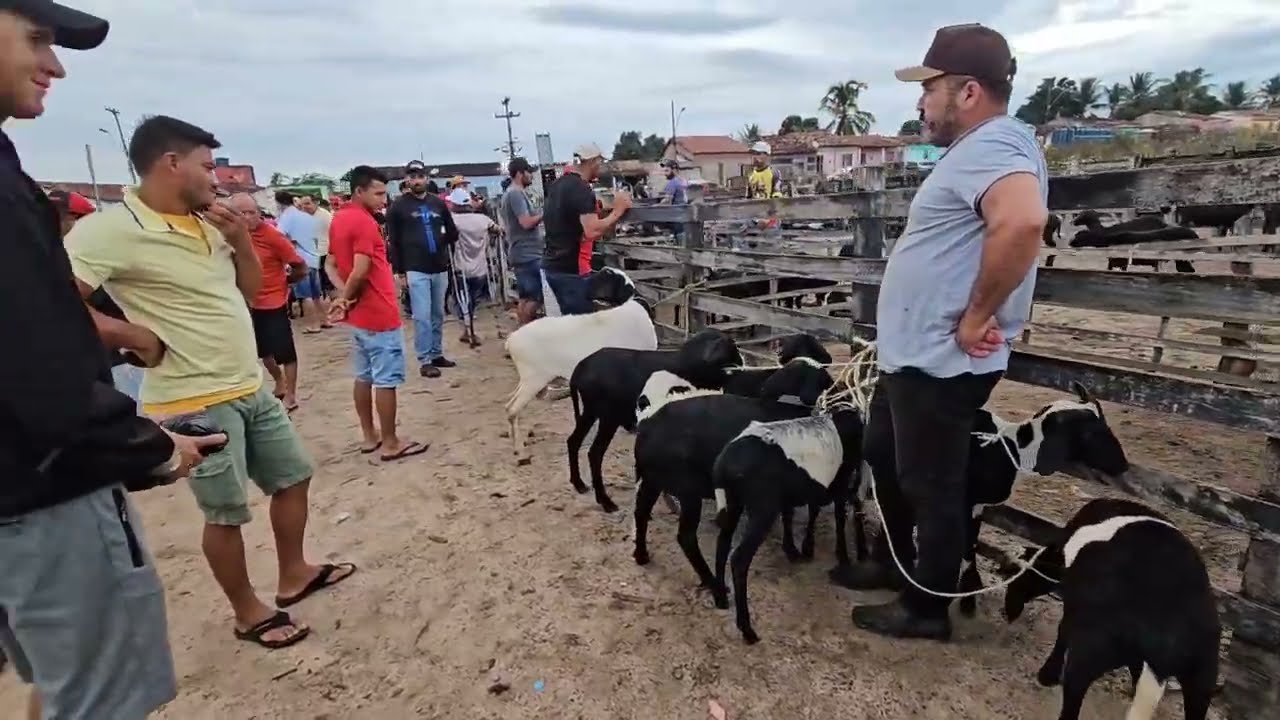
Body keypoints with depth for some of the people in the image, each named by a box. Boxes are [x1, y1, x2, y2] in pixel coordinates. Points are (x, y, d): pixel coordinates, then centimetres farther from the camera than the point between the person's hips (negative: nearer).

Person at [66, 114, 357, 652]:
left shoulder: (210, 225, 7)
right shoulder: (109, 230, -16)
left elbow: (251, 291, 15)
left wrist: (241, 240, -1)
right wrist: (136, 336, -17)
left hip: (251, 388, 8)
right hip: (195, 401, -8)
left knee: (293, 477, 17)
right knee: (227, 513, 6)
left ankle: (293, 575, 37)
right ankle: (249, 613, 27)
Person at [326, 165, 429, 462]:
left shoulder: (339, 220, 12)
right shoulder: (364, 222, -18)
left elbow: (331, 265, 13)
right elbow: (360, 272, -24)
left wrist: (344, 297, -3)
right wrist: (345, 298, -6)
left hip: (359, 314, 10)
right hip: (379, 314, -10)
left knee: (364, 376, 15)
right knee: (387, 379, -2)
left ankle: (370, 436, 24)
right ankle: (390, 443, 5)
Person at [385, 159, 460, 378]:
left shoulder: (438, 203, 11)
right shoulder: (398, 206, -1)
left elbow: (452, 233, 20)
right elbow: (393, 241, -1)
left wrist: (442, 244, 5)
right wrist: (399, 271, -5)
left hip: (440, 269, 4)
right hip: (416, 270, -4)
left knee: (438, 315, 10)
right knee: (422, 317, -6)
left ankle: (437, 354, 21)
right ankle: (424, 361, 1)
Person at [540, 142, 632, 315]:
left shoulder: (557, 185, 12)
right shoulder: (581, 190, -17)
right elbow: (592, 231, -28)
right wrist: (618, 211, -16)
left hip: (552, 265, 9)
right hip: (572, 269, -9)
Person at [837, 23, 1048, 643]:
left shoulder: (992, 144, -17)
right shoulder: (975, 149, 16)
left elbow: (1022, 223, -37)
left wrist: (978, 315, -27)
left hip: (940, 362, -11)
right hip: (911, 353, 11)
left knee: (930, 483, 4)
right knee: (883, 459, 23)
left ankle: (926, 607, 23)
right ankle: (893, 564, 41)